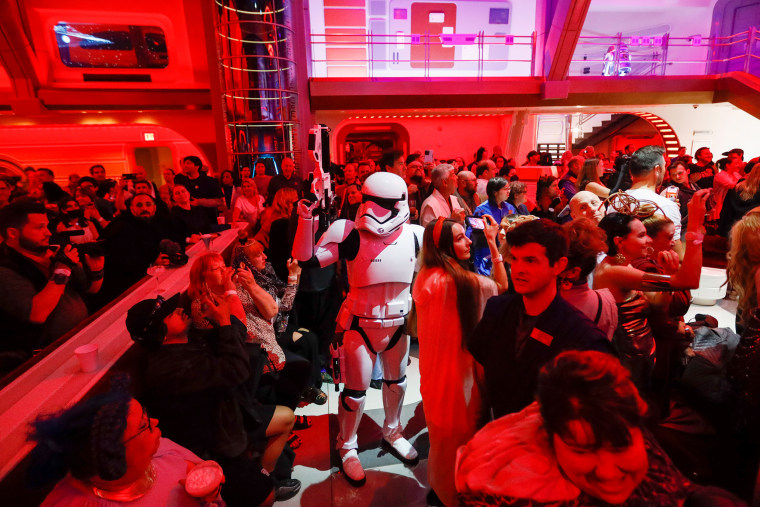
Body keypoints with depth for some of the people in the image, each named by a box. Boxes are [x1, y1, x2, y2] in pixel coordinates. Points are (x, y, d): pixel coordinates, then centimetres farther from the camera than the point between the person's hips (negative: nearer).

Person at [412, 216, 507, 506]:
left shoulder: (425, 278, -5)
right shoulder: (462, 281, -26)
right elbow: (502, 286, -10)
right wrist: (492, 243, -6)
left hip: (435, 367, 7)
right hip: (457, 370, -7)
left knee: (443, 434, 28)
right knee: (460, 437, 16)